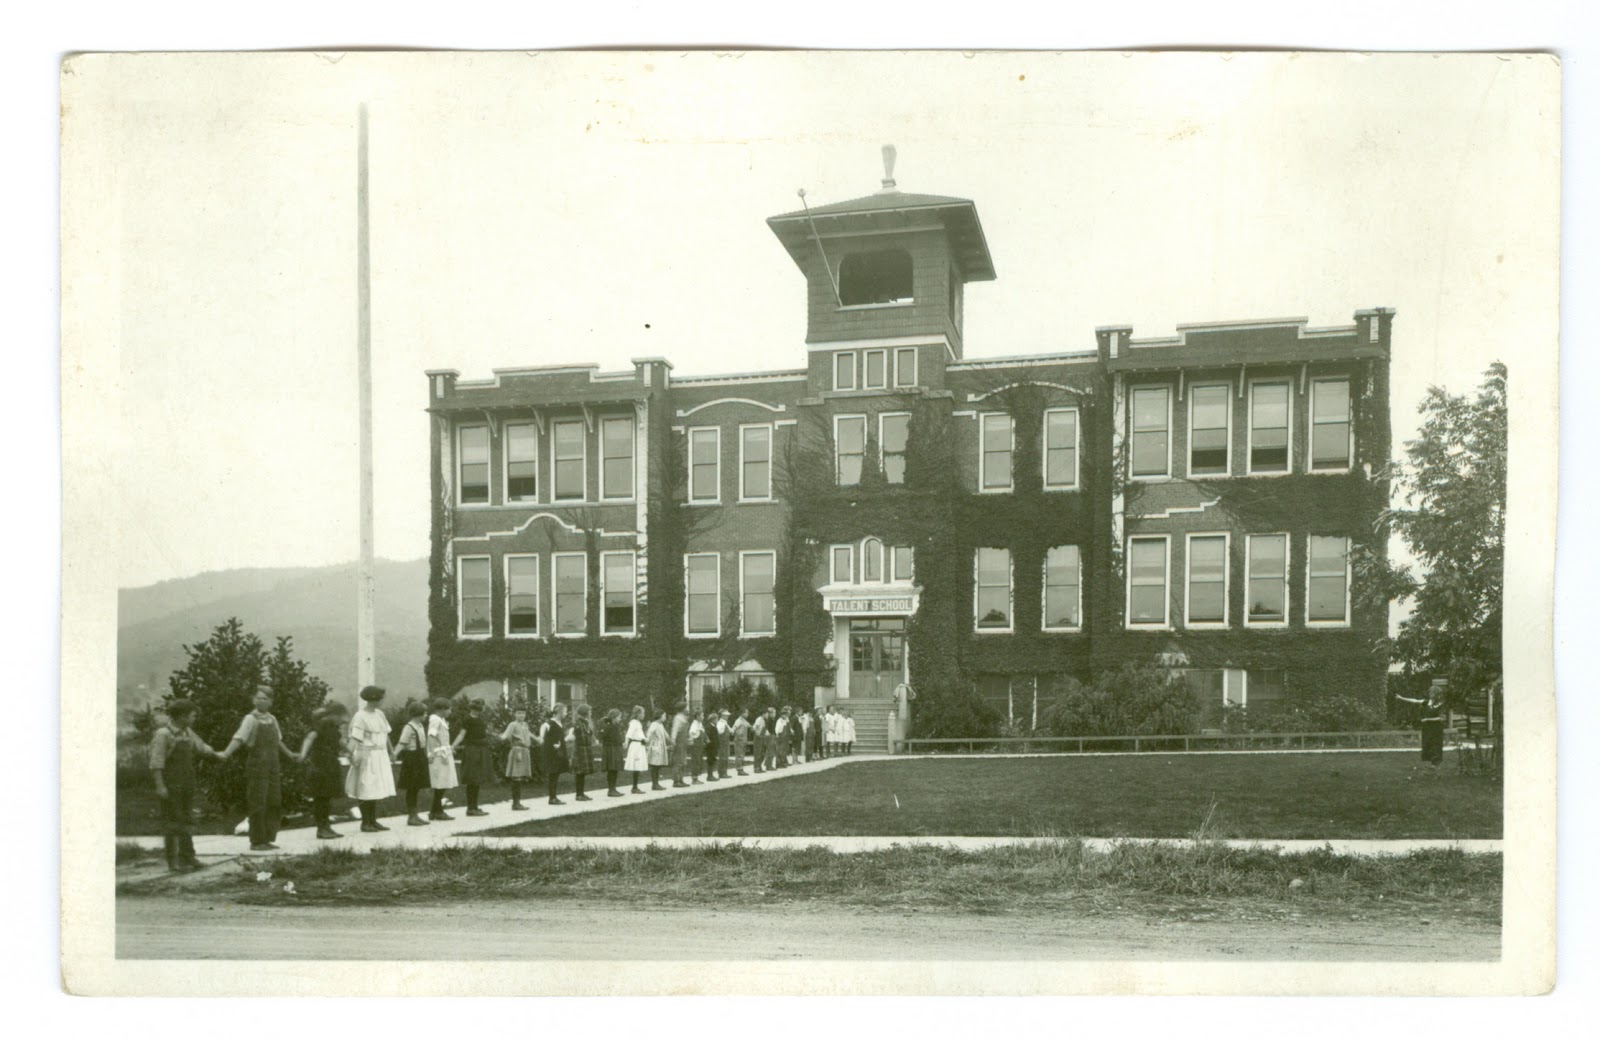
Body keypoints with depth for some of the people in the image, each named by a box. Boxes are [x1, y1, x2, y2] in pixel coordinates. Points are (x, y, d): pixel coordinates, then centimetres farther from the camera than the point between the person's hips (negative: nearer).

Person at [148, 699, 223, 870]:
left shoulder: (187, 732, 11)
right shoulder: (163, 734, -12)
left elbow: (201, 746, 29)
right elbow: (156, 763, -17)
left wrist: (216, 755, 44)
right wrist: (160, 786, -23)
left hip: (187, 784, 8)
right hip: (171, 786, -8)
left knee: (187, 821, 9)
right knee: (172, 822, -3)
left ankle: (187, 857, 15)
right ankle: (173, 860, 1)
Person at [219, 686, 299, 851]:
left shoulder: (272, 720, 12)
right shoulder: (251, 719, -8)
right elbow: (239, 738, -21)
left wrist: (290, 755, 36)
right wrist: (226, 754, -36)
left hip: (273, 766, 7)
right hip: (257, 765, -7)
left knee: (274, 803, 8)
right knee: (258, 805, -3)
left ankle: (267, 839, 18)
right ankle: (257, 842, 4)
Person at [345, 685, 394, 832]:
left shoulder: (380, 714, 11)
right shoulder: (360, 717, -12)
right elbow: (355, 738, -20)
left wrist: (391, 753, 19)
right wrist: (352, 754, -32)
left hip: (380, 756, 7)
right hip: (367, 757, -7)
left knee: (376, 789, 11)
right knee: (365, 791, -2)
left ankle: (373, 821, 18)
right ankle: (365, 823, 4)